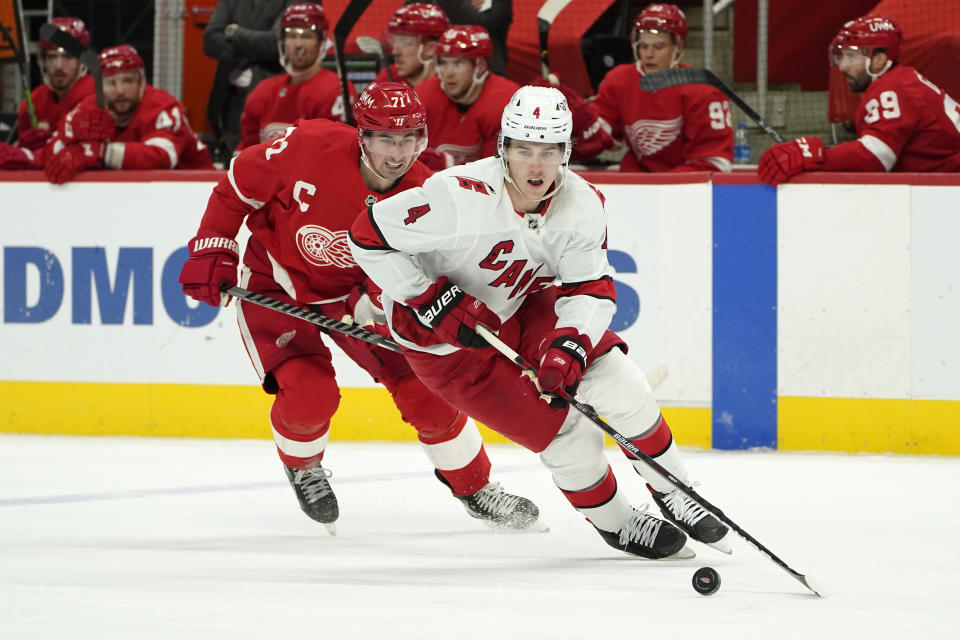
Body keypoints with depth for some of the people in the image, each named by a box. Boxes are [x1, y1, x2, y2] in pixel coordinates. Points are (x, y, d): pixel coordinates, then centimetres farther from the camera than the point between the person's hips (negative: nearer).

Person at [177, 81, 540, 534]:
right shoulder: (311, 148, -30)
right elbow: (240, 184, -13)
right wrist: (211, 249, -13)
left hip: (351, 291, 3)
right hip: (275, 286, -3)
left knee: (423, 387, -2)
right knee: (310, 393, -20)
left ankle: (476, 490, 20)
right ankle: (301, 464, 16)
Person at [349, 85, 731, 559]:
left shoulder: (582, 204, -16)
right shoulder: (459, 197, -34)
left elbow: (592, 289, -13)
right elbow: (368, 237, -27)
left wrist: (569, 345, -32)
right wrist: (433, 301, -29)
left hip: (523, 306, 5)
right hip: (443, 340, -5)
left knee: (620, 385, -7)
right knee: (564, 431, -10)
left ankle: (674, 494, 16)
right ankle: (615, 524, 16)